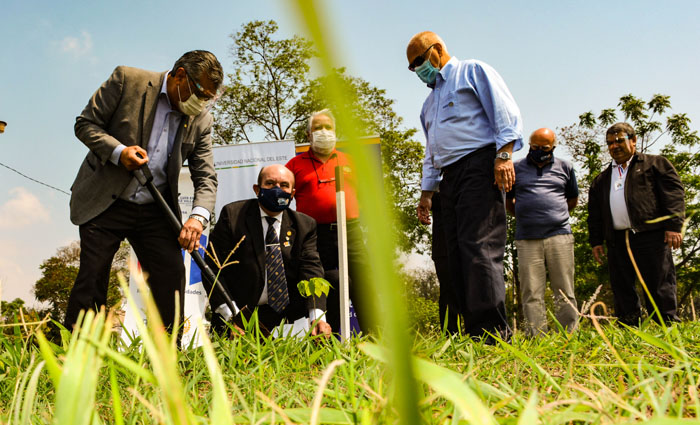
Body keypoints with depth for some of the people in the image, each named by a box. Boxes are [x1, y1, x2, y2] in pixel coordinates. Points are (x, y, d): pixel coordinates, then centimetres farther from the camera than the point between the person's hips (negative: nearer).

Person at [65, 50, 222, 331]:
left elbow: (206, 175, 0)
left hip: (154, 212, 3)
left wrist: (198, 216, -19)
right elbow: (85, 123, -3)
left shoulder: (201, 119, 3)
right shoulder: (127, 80, -6)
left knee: (172, 276, -6)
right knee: (91, 278, -3)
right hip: (105, 203, -3)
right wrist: (118, 151, -21)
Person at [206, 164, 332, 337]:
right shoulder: (232, 214, -4)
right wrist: (231, 315, -19)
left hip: (284, 308, 3)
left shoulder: (305, 225, 4)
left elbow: (311, 268, -9)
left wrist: (317, 318, -27)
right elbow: (213, 267, -7)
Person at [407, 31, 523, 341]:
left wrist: (504, 155, -18)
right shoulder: (430, 102, 30)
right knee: (457, 255, 0)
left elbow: (505, 112, -6)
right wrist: (426, 192, 23)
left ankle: (492, 331, -21)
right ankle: (472, 331, 1)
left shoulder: (473, 71, 7)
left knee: (479, 246, -19)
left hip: (479, 165, -8)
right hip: (449, 177, 8)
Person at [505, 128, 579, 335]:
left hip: (559, 235, 0)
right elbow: (508, 201, 23)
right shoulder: (516, 168, 13)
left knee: (565, 293, -1)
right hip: (527, 239, 0)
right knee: (531, 295, -4)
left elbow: (573, 199, 26)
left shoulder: (564, 167, 14)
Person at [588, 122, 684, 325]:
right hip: (617, 241, 5)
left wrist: (673, 226, -11)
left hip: (651, 236, -5)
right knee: (622, 294, 5)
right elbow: (594, 215, 22)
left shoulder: (655, 164, 11)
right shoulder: (602, 179, 24)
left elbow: (673, 194, 0)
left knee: (660, 289, -6)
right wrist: (596, 241, 12)